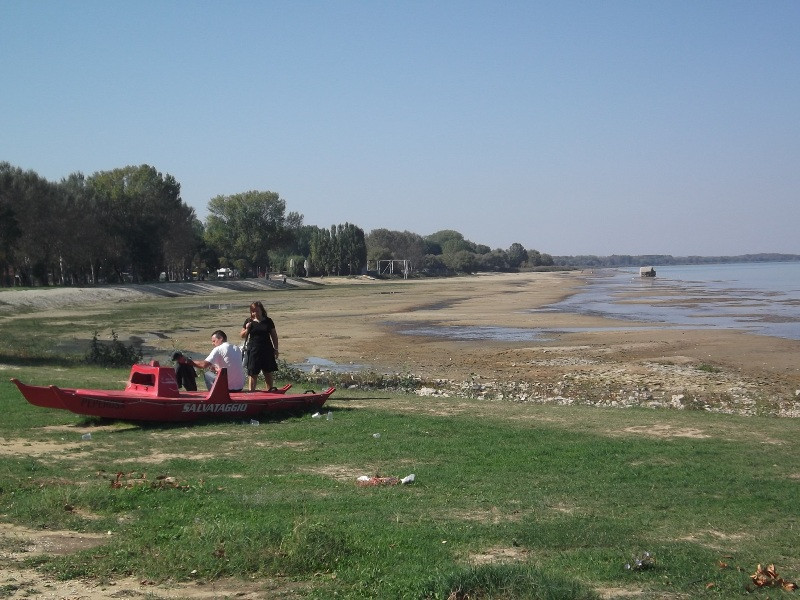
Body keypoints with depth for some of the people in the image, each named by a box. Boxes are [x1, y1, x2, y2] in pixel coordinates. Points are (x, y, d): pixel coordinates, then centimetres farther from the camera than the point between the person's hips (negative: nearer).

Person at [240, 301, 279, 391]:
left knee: (268, 373, 8)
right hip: (253, 350, -1)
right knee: (252, 373, -3)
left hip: (267, 350, 1)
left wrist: (276, 349, 6)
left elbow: (274, 336, 9)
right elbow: (242, 336, 7)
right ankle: (251, 391, 0)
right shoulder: (249, 322, 4)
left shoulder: (268, 321, 4)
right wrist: (247, 329, -12)